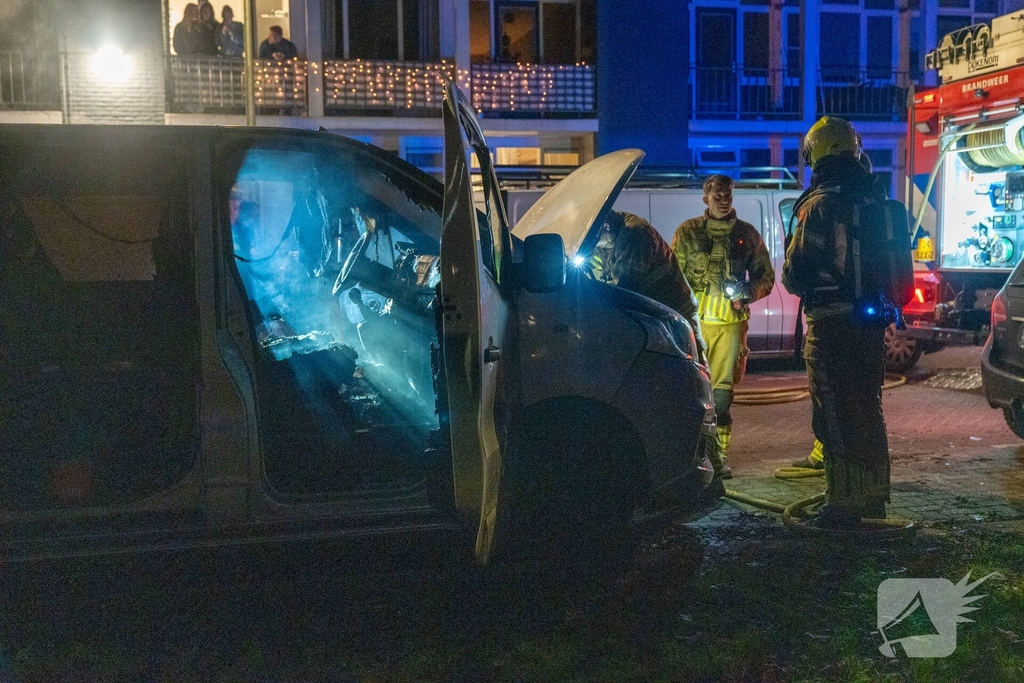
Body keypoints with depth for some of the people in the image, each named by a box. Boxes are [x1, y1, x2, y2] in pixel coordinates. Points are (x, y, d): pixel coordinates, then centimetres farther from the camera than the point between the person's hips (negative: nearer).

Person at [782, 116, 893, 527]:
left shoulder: (821, 205, -15)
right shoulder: (877, 200, 8)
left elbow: (795, 274, -16)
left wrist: (794, 279, 5)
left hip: (832, 326, -7)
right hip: (873, 323, 8)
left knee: (835, 416, -1)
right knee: (867, 409, 17)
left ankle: (843, 505, 2)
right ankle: (874, 497, 28)